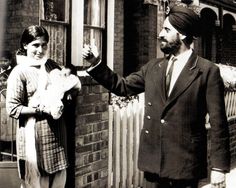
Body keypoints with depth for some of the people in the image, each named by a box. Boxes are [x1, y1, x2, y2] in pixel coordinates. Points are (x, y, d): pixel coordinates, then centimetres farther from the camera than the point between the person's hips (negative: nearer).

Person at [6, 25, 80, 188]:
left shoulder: (52, 66, 8)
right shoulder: (19, 72, -8)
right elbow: (13, 109, -11)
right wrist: (40, 110, -19)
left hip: (57, 131, 6)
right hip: (34, 133, -5)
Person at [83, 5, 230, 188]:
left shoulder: (208, 71, -9)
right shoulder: (153, 67, 8)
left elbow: (218, 123, -10)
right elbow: (123, 86, 15)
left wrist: (219, 167, -12)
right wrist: (96, 63, 4)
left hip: (186, 162, -5)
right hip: (156, 159, 5)